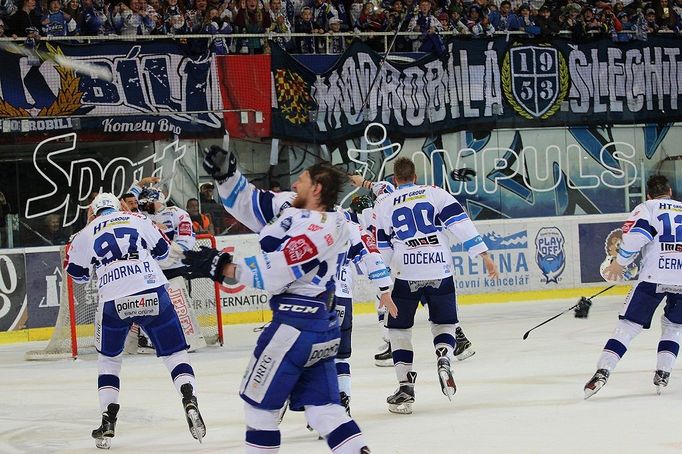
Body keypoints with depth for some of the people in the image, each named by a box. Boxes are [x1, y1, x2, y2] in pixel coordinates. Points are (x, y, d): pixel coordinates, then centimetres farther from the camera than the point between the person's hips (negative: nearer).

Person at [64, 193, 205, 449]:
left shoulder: (86, 234, 14)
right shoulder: (138, 220, 15)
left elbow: (78, 274, 21)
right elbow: (163, 251, 21)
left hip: (114, 301, 0)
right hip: (153, 294, 0)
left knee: (108, 358, 20)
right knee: (175, 353, 11)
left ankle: (108, 423, 12)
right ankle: (190, 403, -12)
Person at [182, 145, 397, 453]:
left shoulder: (319, 229, -19)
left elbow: (274, 274, -23)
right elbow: (246, 202, 16)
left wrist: (222, 267, -20)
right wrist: (226, 174, 2)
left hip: (297, 324, -10)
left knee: (259, 399, 3)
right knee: (320, 403, 9)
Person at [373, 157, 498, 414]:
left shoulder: (384, 206, 9)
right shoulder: (435, 193, 8)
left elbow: (382, 250, 10)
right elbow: (461, 224, -2)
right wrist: (484, 255, -4)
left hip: (406, 274, -1)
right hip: (440, 272, 1)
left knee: (399, 328, 14)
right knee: (444, 323, 18)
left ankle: (405, 387, 4)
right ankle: (444, 358, -13)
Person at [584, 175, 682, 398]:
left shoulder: (647, 207, 11)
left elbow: (637, 232, -8)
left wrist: (620, 262, -2)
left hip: (654, 276, -3)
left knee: (628, 325, 1)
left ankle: (602, 372, -11)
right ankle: (662, 373, 8)